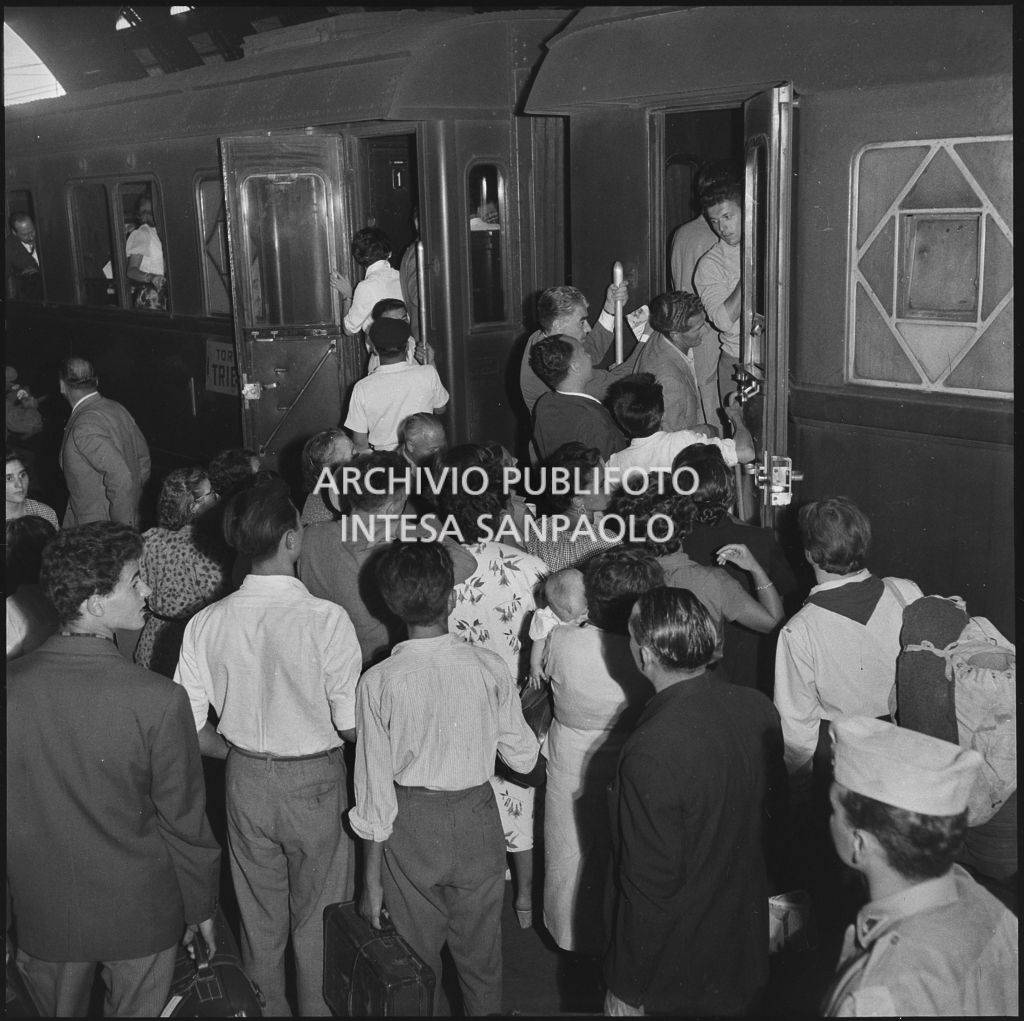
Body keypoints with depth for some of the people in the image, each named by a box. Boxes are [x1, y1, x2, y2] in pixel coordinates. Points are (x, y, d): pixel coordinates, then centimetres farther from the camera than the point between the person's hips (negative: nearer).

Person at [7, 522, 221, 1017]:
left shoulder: (13, 685, -17)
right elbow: (184, 821, -15)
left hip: (43, 917, 3)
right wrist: (201, 906, 2)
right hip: (139, 916, -3)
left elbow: (11, 812, -4)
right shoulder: (159, 700, -26)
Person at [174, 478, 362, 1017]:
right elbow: (352, 724, -17)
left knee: (260, 916, 23)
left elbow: (189, 726, -5)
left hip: (246, 778, 4)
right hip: (313, 780, -3)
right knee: (314, 917, 18)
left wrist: (239, 752, 11)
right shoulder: (326, 619, -23)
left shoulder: (205, 623, -11)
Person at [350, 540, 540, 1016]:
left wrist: (372, 879, -1)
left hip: (411, 825, -1)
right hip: (476, 818, 1)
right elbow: (523, 757, -3)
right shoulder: (488, 667, -13)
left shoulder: (377, 682, -17)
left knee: (417, 961, 19)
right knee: (480, 959, 20)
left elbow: (375, 790, -11)